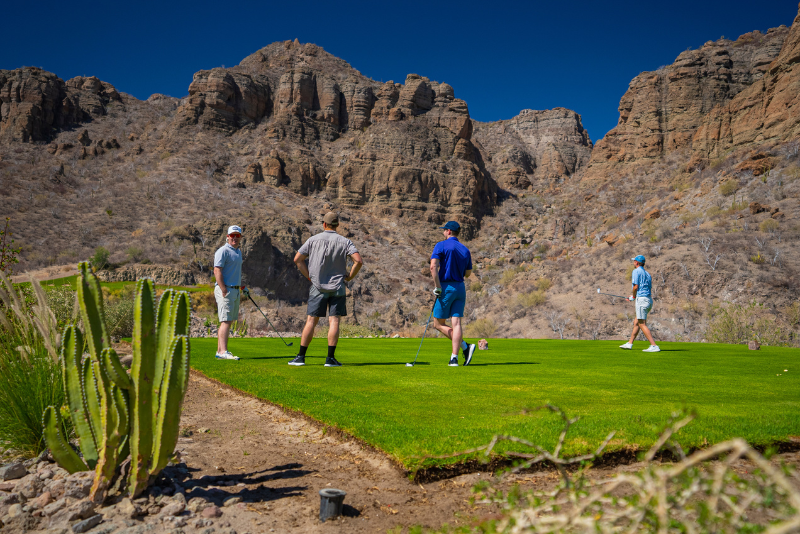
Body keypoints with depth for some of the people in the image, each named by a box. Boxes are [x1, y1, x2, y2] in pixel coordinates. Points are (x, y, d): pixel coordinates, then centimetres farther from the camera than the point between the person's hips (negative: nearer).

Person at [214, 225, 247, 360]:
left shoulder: (238, 252, 19)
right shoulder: (223, 251, -9)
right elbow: (217, 271, -16)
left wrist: (242, 287, 26)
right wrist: (224, 291, -21)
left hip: (235, 290, 9)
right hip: (225, 289, -9)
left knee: (228, 321, 9)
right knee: (226, 321, -14)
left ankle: (220, 351, 13)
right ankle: (223, 352, -17)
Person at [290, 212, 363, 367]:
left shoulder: (313, 240, 4)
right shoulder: (344, 241, 1)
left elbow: (297, 259, 3)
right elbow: (358, 261, -10)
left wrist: (309, 276, 9)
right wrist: (350, 276, 3)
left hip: (318, 286, 1)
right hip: (337, 287, -1)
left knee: (311, 321, 4)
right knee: (334, 321, -1)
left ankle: (301, 357, 5)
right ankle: (330, 358, -4)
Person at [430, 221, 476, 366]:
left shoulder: (441, 245, -4)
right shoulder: (465, 250, 13)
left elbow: (433, 266, -18)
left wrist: (437, 287, -16)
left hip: (446, 287, -5)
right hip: (460, 289, 5)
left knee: (438, 324, 4)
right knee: (456, 323, 1)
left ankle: (465, 346, -8)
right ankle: (454, 358, -8)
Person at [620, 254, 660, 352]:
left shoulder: (636, 271, -5)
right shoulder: (647, 274, 19)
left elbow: (636, 286, -14)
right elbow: (649, 287, 18)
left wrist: (633, 297, 3)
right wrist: (634, 296, 22)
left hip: (641, 299, -9)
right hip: (649, 299, 9)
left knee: (642, 324, -9)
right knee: (636, 322, 17)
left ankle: (654, 346, -16)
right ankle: (630, 343, 26)